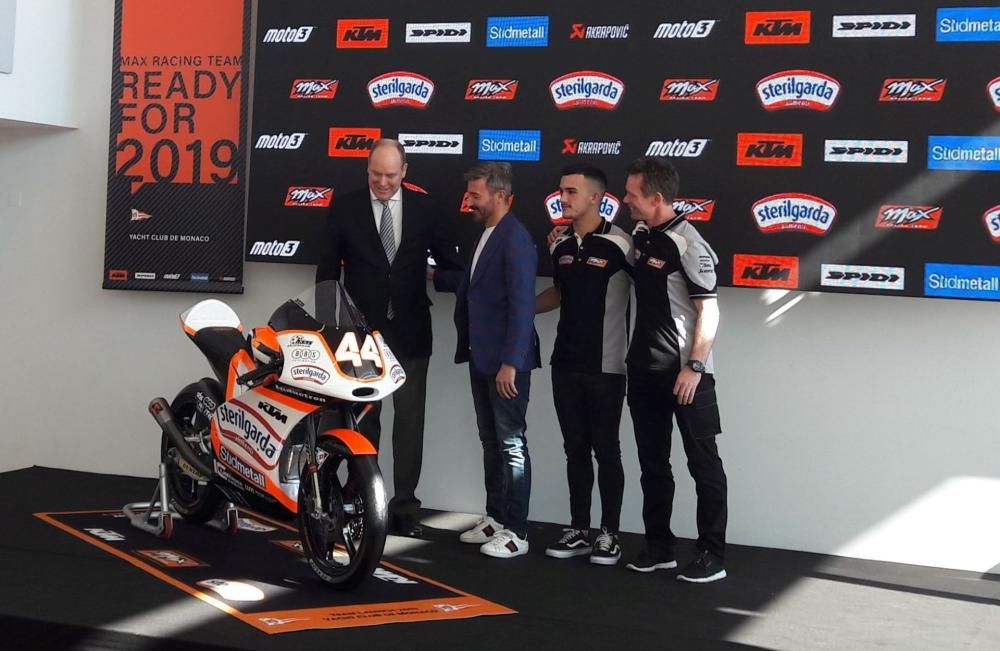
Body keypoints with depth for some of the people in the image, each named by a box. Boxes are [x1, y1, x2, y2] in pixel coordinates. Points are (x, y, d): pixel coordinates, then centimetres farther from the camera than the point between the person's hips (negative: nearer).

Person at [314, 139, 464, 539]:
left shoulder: (424, 208, 2)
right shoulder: (344, 208, 0)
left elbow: (450, 261, 8)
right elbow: (328, 270, 0)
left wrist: (440, 277, -13)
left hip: (410, 331, 0)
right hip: (361, 330, 0)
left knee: (410, 421, 3)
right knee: (362, 420, 10)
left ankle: (404, 506, 10)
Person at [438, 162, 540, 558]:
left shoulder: (516, 239, -16)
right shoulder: (484, 235, 12)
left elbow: (523, 305, -21)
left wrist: (510, 362, -23)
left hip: (506, 361, -9)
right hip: (481, 358, 9)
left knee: (511, 444, -1)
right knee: (490, 441, 15)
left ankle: (516, 532, 6)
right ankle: (495, 518, 26)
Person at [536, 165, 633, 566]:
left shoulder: (619, 244, -12)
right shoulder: (560, 245, 8)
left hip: (606, 366, -6)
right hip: (565, 363, 6)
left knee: (605, 449, 1)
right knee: (575, 448, 10)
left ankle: (610, 534, 11)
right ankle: (578, 530, 19)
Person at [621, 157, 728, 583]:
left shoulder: (687, 243, -14)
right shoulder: (640, 236, 9)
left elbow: (709, 310, -16)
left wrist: (695, 365, -21)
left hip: (684, 373, -8)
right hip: (643, 369, 8)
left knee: (703, 463, 0)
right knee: (653, 462, 13)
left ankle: (713, 556, 6)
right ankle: (659, 547, 23)